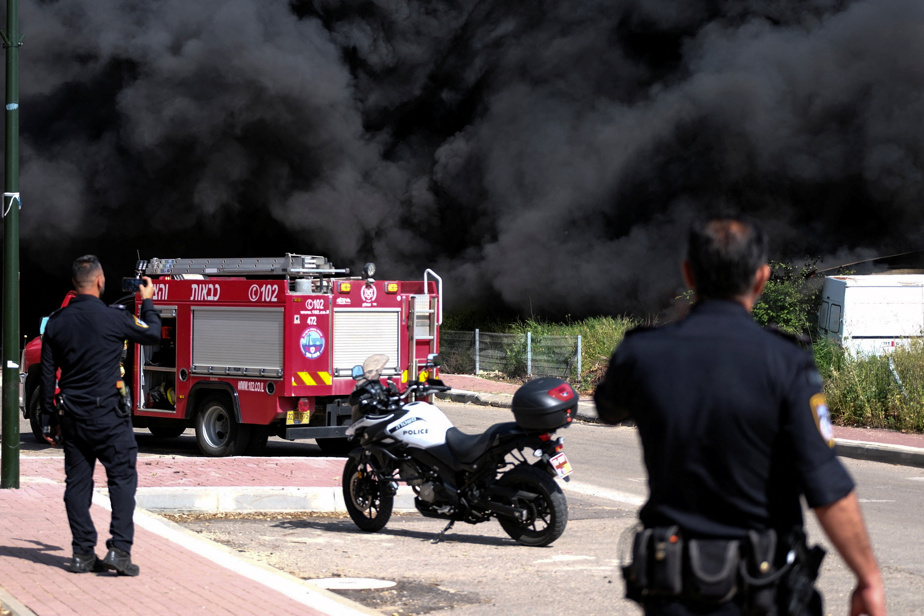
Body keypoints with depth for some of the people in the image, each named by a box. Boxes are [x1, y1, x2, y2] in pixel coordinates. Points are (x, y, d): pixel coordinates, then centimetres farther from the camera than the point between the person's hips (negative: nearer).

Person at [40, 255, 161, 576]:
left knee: (77, 482, 9)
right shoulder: (113, 317, -11)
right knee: (122, 478, 1)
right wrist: (147, 302, 23)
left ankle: (83, 553, 9)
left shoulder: (57, 321, 4)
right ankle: (119, 548, -8)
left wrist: (49, 418, 16)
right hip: (106, 414, -5)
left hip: (71, 414, 5)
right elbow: (152, 334, 5)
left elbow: (48, 373, 9)